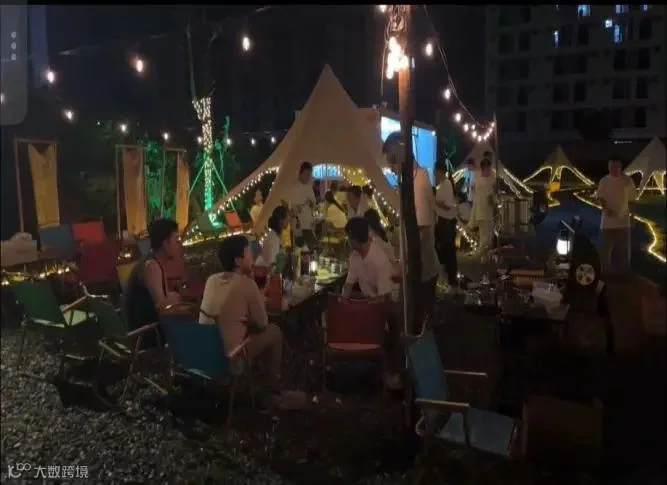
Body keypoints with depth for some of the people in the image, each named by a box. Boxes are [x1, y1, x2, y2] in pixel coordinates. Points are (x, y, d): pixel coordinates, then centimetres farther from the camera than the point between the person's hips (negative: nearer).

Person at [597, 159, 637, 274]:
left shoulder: (628, 180, 0)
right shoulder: (604, 181, 0)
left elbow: (631, 199, 5)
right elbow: (600, 197, -3)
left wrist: (632, 216, 4)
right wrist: (605, 209, -21)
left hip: (623, 221, 0)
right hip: (608, 221, 0)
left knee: (624, 249, 7)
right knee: (605, 248, 3)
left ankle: (624, 271, 19)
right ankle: (606, 271, 17)